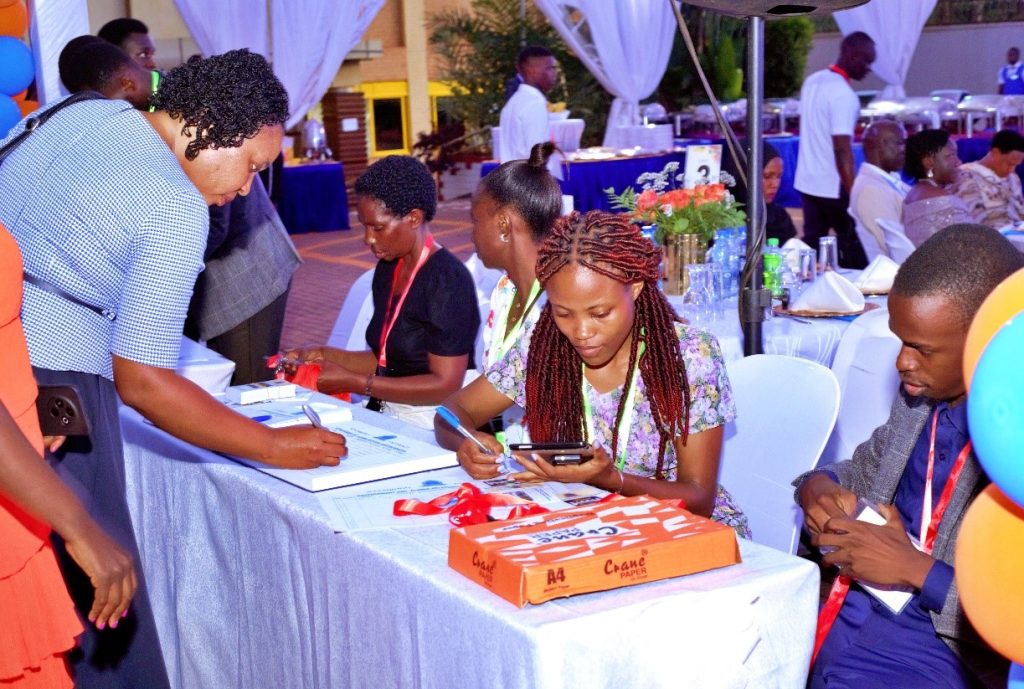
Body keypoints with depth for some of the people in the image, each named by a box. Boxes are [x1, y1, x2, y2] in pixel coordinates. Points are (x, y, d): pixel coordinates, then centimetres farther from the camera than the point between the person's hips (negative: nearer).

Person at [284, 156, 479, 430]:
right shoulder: (388, 269, 9)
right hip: (385, 414, 7)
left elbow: (446, 384, -18)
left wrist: (354, 383, -17)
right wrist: (323, 355, 2)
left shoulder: (447, 279, -16)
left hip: (431, 426, -7)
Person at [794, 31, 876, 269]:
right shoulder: (843, 95, -17)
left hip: (806, 181, 8)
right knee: (853, 249, 1)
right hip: (833, 187, -8)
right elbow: (842, 150, -21)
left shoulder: (812, 81, 9)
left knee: (811, 245, 11)